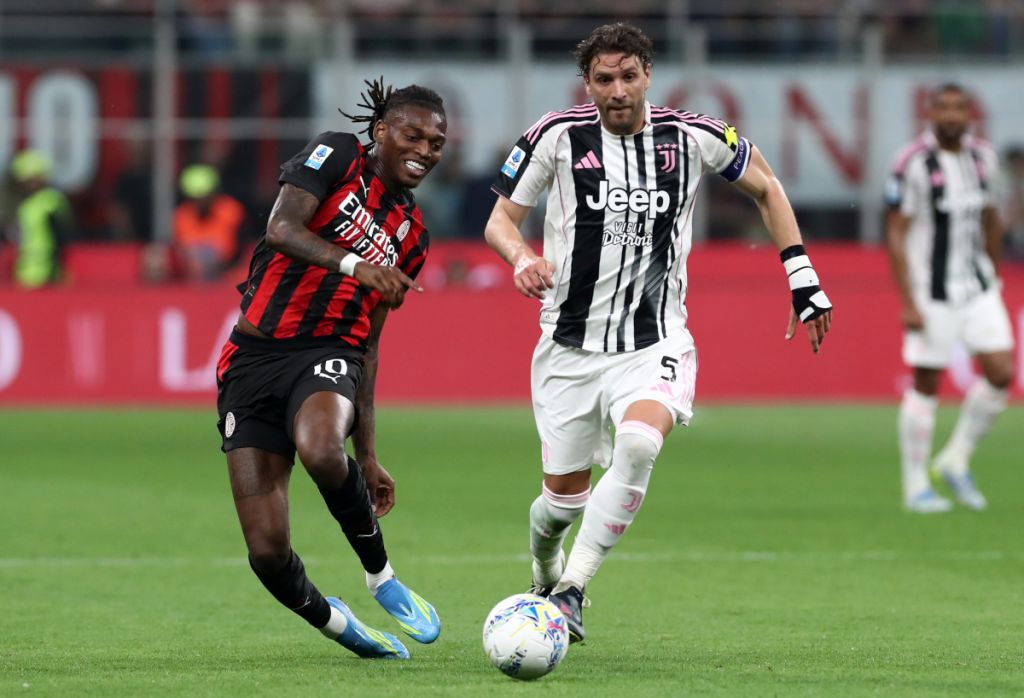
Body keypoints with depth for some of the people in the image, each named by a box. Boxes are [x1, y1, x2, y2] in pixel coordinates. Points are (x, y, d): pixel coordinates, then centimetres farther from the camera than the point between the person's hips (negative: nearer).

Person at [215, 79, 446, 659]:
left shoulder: (412, 236, 16)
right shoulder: (337, 157, 2)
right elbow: (282, 229, -15)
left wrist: (368, 455, 17)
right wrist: (354, 265, -32)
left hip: (328, 355, 3)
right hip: (254, 359, -2)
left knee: (322, 450, -36)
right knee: (267, 551, -12)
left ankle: (381, 576, -12)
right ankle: (332, 622, 18)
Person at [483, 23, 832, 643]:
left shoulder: (692, 137, -3)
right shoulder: (558, 136, -6)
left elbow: (766, 187, 14)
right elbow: (500, 219, 3)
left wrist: (803, 277, 10)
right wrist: (522, 257, -20)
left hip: (655, 344, -1)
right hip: (571, 346, 1)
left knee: (639, 442, -32)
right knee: (565, 497, 4)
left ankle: (572, 589, -26)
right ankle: (544, 578, 40)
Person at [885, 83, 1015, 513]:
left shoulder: (982, 158, 5)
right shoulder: (914, 163, -14)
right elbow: (895, 233, -13)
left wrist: (992, 275, 22)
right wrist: (908, 303, -16)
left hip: (976, 286, 6)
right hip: (931, 293, -6)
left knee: (1001, 373, -3)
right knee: (926, 384, -1)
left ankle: (956, 460, 14)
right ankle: (916, 487, 9)